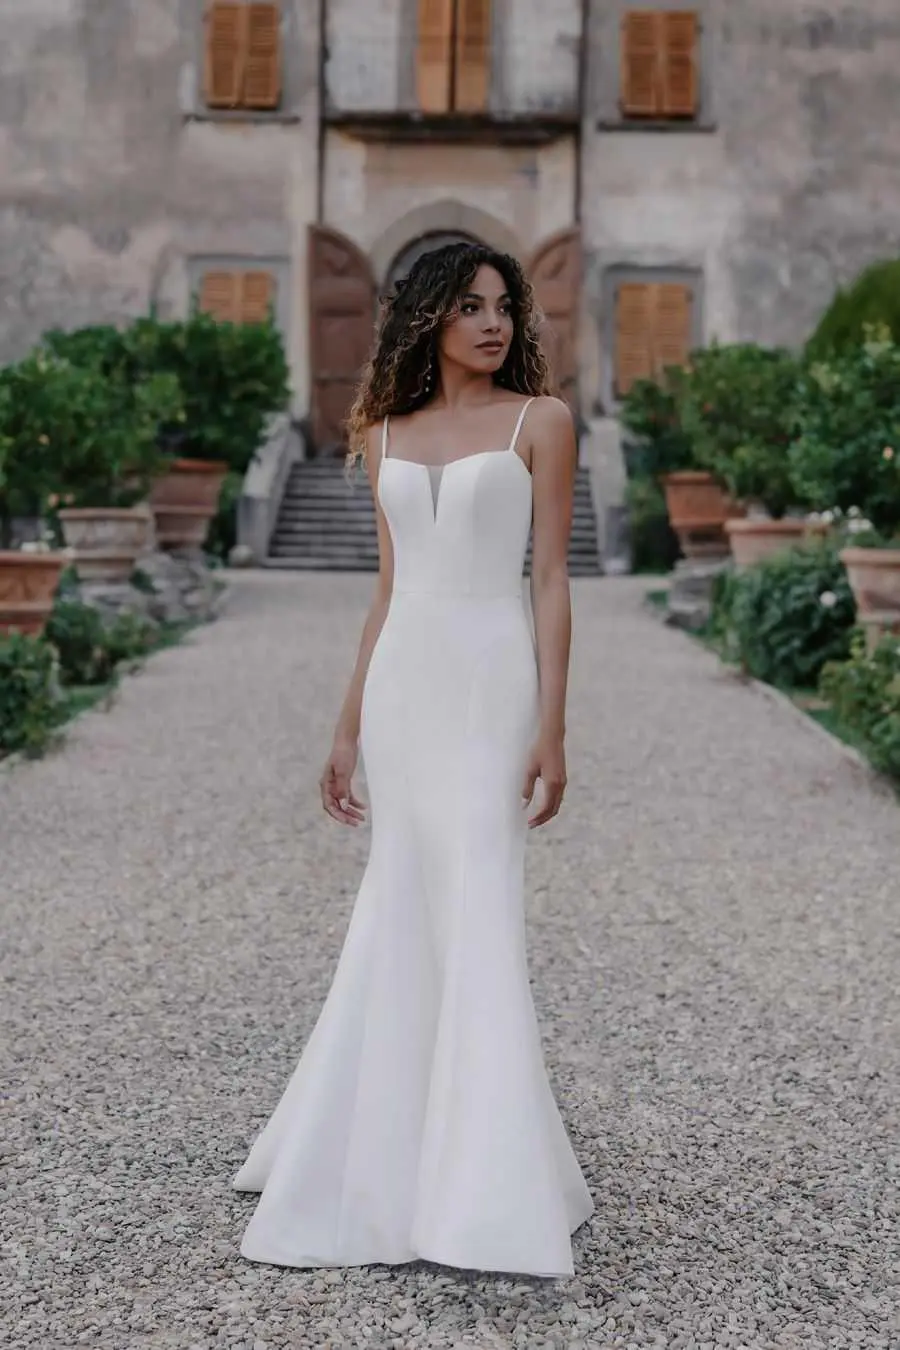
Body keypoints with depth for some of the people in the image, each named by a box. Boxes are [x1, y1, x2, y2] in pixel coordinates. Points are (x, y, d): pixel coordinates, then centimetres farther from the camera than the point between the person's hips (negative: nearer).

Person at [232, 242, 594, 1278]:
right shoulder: (386, 434, 13)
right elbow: (390, 584, 15)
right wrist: (348, 727, 13)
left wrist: (551, 726, -10)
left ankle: (487, 1192, 3)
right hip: (403, 684, 4)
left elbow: (551, 580, -3)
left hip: (491, 680, -4)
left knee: (477, 913, -7)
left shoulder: (539, 421, 2)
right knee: (402, 912, 8)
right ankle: (389, 1158, 24)